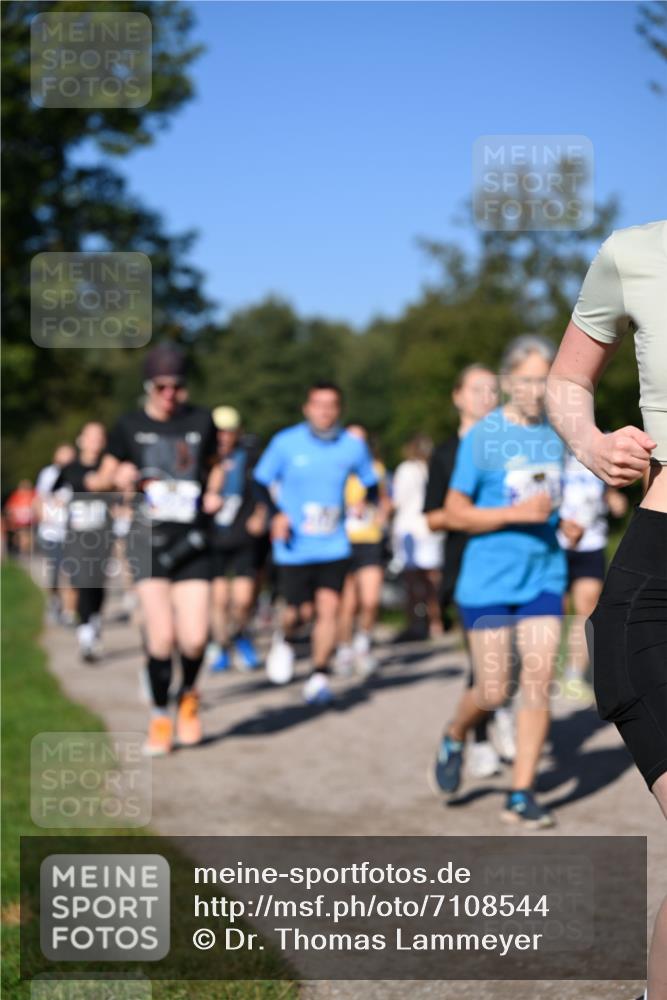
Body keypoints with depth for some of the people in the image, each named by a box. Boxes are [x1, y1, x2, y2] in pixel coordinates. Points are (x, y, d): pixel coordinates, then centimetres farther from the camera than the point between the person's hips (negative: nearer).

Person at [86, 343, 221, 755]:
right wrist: (117, 477, -10)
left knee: (194, 638, -9)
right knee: (161, 635, -12)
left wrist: (213, 493, 2)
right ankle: (160, 717, 11)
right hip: (149, 536, -1)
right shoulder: (130, 426, 3)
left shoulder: (201, 420, 5)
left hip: (192, 540, 1)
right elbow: (100, 478, 12)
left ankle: (189, 694, 25)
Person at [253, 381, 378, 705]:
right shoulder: (286, 442, -5)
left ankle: (319, 677, 0)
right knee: (300, 610, -1)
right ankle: (284, 640, 35)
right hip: (294, 546, -1)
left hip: (333, 545, 2)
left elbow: (370, 482, 15)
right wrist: (276, 514, -13)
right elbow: (261, 482, 4)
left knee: (329, 606, -11)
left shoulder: (353, 446, 1)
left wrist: (367, 503, -7)